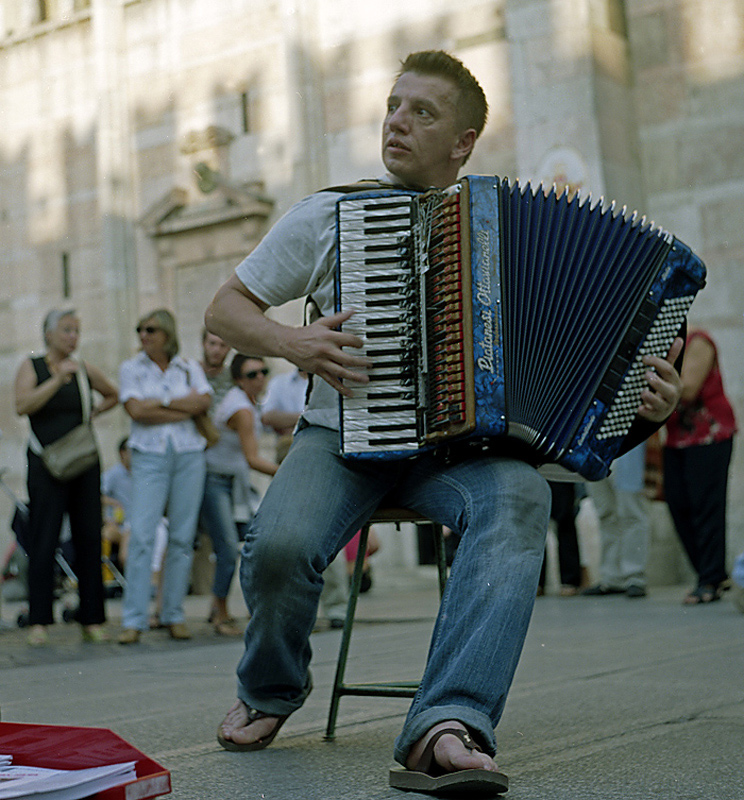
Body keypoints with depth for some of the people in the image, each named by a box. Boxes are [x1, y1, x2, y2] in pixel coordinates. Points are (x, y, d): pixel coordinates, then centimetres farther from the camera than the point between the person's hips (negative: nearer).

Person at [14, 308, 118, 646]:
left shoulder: (83, 369, 10)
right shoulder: (31, 367, 1)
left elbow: (113, 395, 27)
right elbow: (22, 406, -16)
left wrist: (93, 413, 10)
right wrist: (58, 380, -20)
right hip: (46, 463, -3)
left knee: (89, 539, 2)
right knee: (43, 542, -5)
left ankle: (92, 619, 8)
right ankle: (39, 621, 2)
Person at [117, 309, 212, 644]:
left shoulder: (190, 368, 11)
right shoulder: (131, 368, 7)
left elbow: (203, 402, -5)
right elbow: (135, 410, -7)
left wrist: (158, 402, -7)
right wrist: (183, 409, -7)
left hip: (189, 455, 2)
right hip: (149, 456, -2)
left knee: (183, 537, 1)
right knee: (142, 535, -11)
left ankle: (174, 615, 10)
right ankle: (133, 620, -8)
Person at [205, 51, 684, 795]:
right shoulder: (328, 215, 5)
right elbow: (224, 309, 9)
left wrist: (643, 396, -9)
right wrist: (294, 344, -12)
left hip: (461, 443, 1)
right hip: (342, 433, 0)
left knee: (519, 497, -34)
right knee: (280, 544, -30)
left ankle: (448, 727, -42)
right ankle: (270, 690, 3)